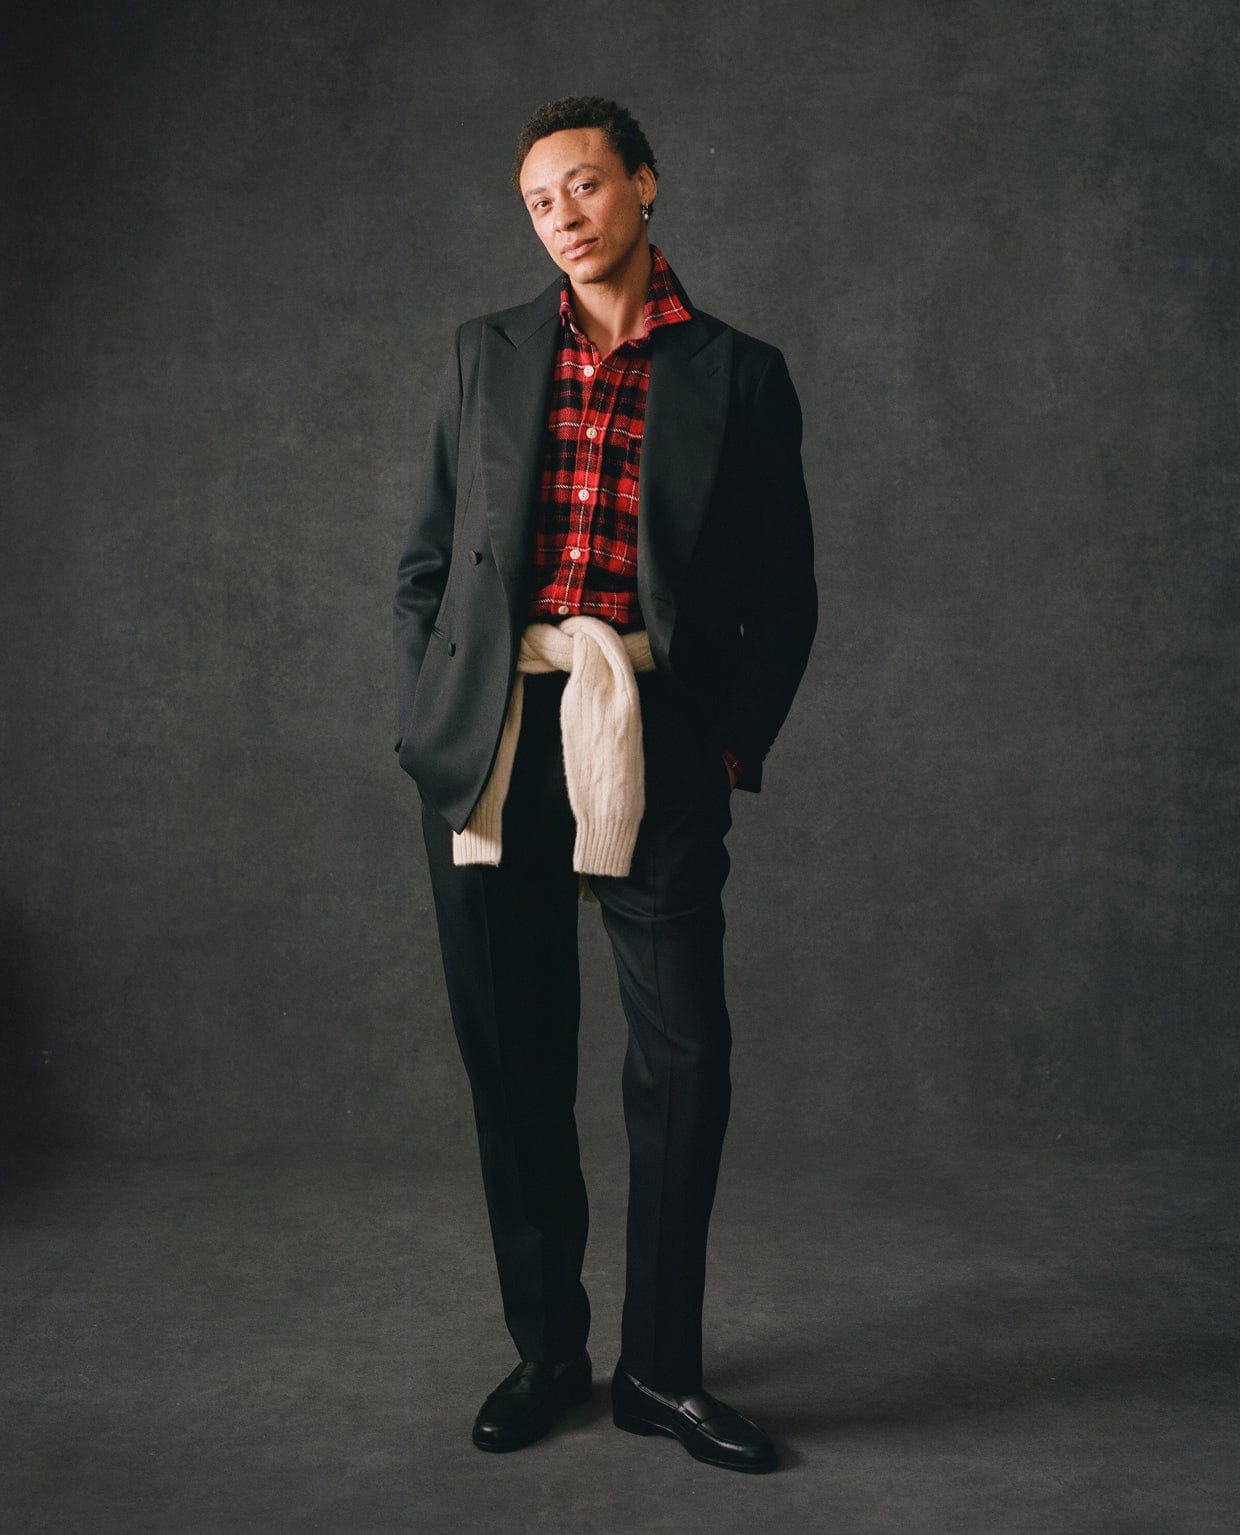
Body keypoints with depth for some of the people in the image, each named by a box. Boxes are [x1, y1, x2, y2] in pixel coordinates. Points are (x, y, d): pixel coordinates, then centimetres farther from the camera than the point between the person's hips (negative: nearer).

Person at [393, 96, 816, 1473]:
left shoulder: (738, 375, 9)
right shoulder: (485, 356, 15)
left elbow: (784, 596, 9)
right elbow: (426, 562, 15)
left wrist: (735, 746, 0)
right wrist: (429, 723, 4)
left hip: (652, 743, -2)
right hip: (489, 742, 2)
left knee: (685, 1057, -4)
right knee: (513, 1060, 7)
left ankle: (660, 1367, 13)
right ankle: (545, 1350, 22)